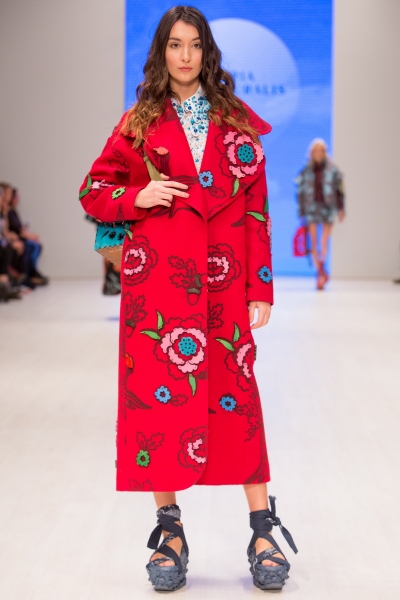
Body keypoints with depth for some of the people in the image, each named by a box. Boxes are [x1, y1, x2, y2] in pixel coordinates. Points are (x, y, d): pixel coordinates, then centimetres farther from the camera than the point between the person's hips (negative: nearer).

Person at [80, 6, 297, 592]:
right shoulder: (140, 124, 10)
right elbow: (93, 190, 14)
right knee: (159, 394, -1)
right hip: (157, 276, 0)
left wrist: (261, 289, -1)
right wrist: (138, 197, -7)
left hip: (223, 278, 0)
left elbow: (257, 207, 6)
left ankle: (264, 531, 5)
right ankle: (170, 532, 9)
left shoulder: (236, 121, 10)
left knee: (236, 391, -2)